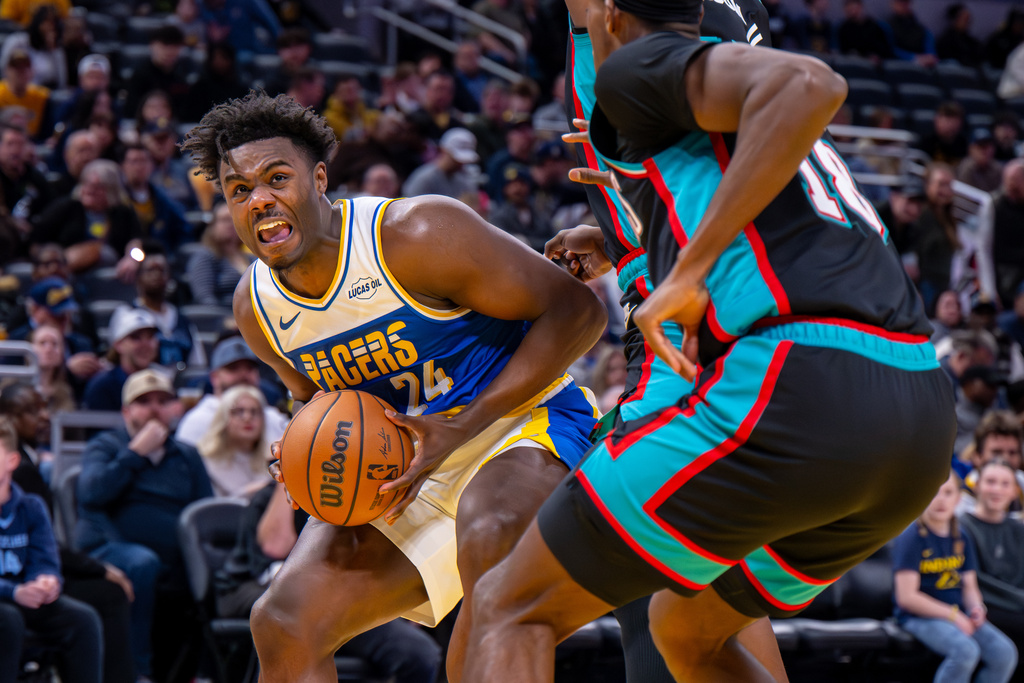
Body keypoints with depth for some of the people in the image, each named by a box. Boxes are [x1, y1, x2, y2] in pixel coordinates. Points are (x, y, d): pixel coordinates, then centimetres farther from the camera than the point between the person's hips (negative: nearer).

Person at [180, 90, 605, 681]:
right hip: (395, 468, 6)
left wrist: (462, 428, -26)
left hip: (521, 419, -6)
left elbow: (577, 312, -21)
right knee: (282, 623, -6)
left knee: (490, 539, -40)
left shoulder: (413, 234, -22)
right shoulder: (257, 306, -1)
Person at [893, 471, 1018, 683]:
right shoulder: (911, 538, -9)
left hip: (959, 615, 7)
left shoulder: (962, 539, 12)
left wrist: (976, 607, -8)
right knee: (965, 650, -33)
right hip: (920, 617, -6)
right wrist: (953, 614, -16)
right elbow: (906, 596, -15)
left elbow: (969, 586, 16)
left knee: (1004, 652, -17)